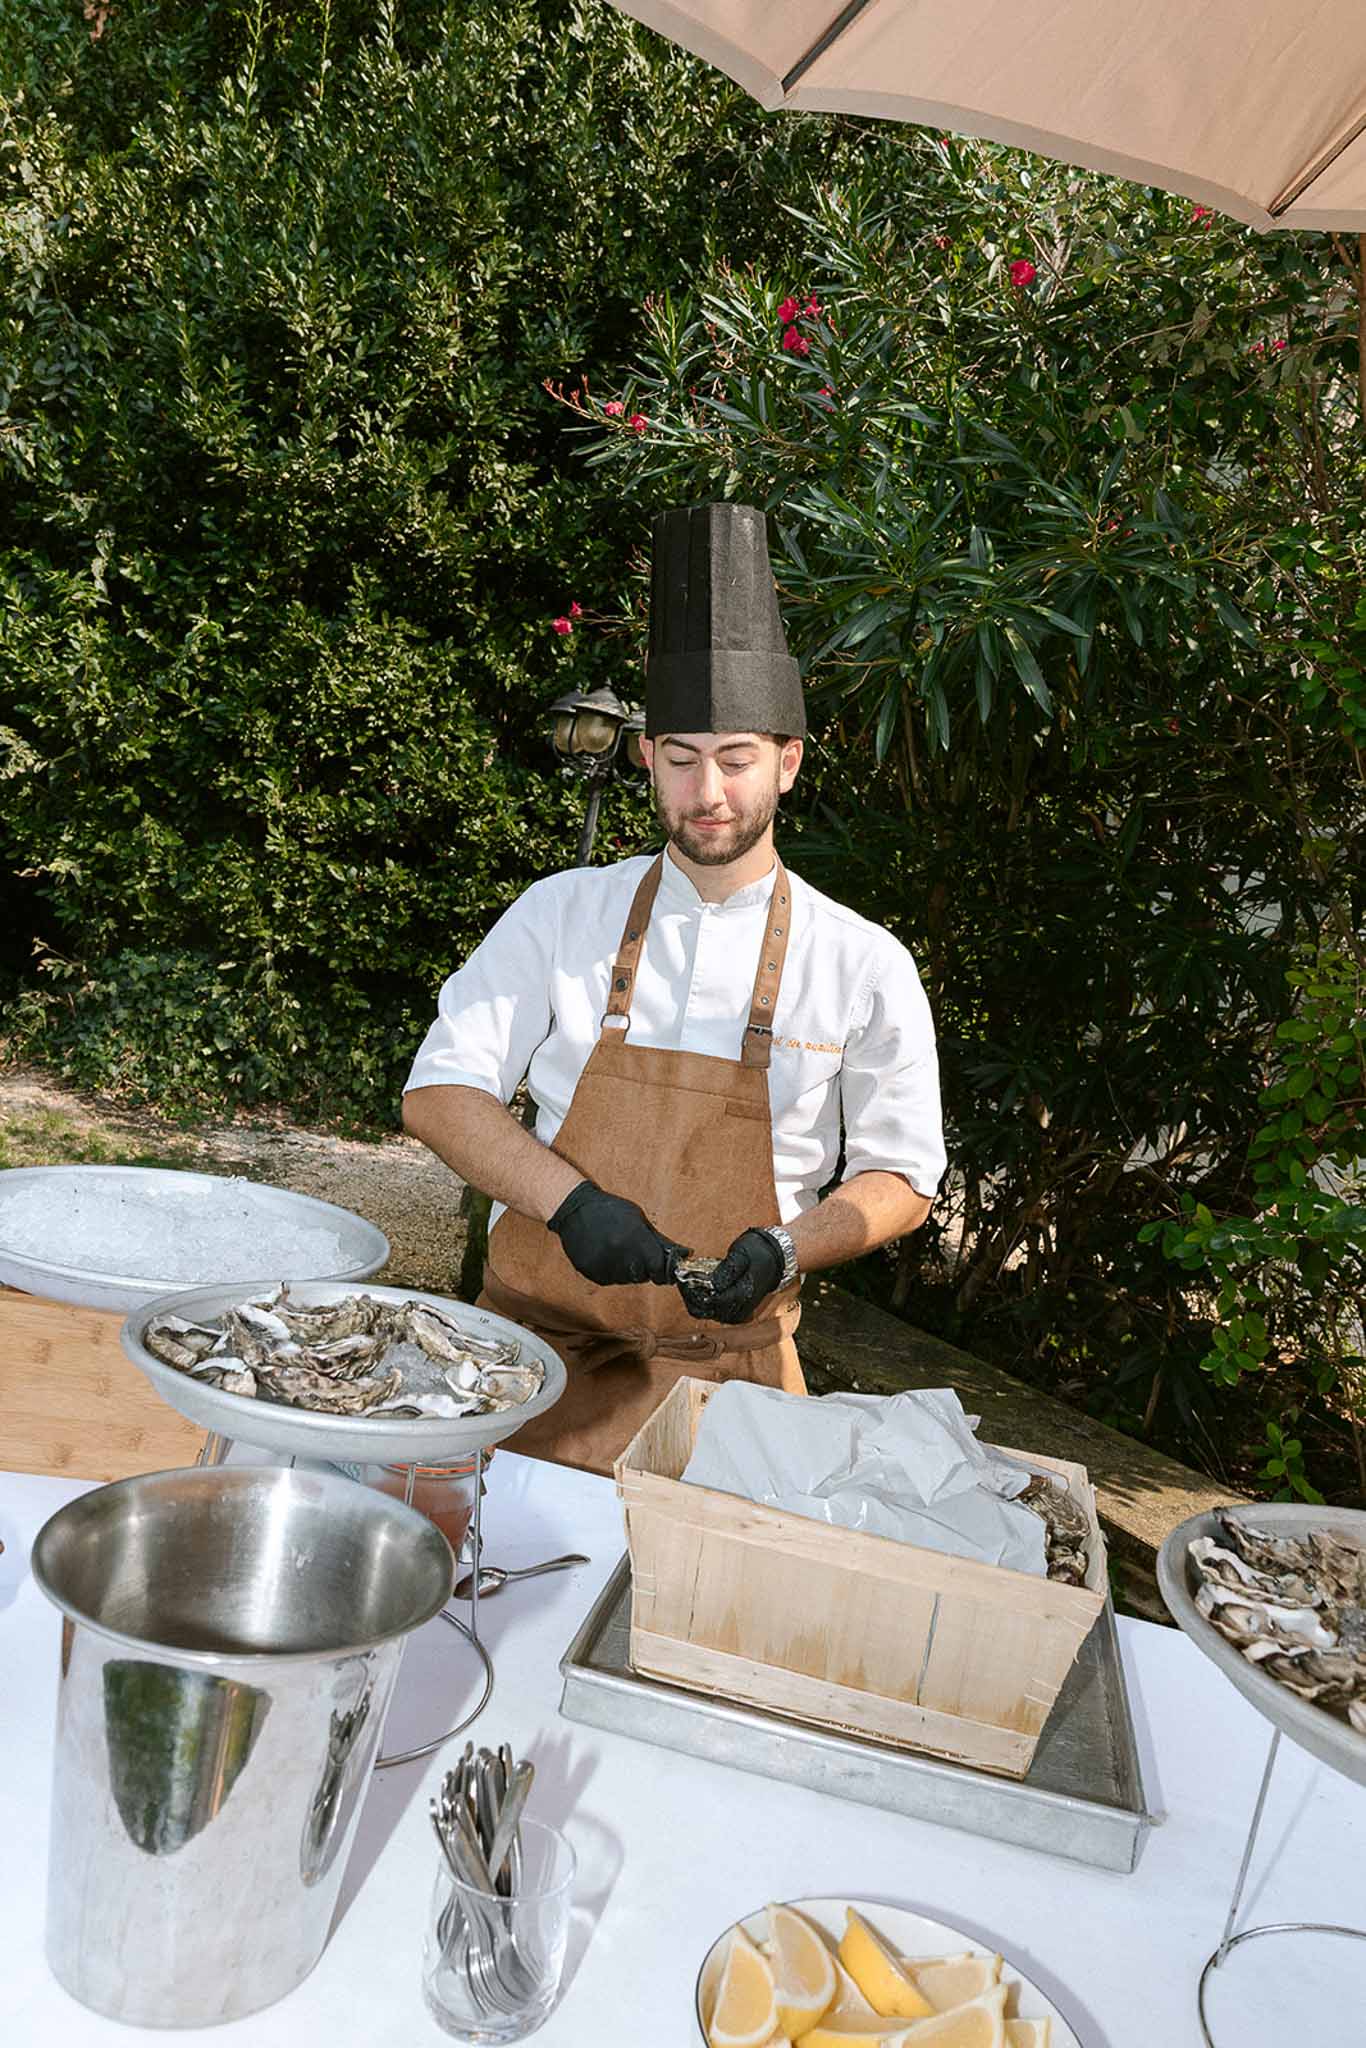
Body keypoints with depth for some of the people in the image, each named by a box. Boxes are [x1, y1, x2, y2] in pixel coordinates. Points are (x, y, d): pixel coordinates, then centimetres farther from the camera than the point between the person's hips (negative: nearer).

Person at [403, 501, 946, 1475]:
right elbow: (440, 1090, -2)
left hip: (726, 1360, 0)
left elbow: (900, 1178, 5)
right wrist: (569, 1199, -19)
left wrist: (785, 1247, -15)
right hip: (540, 1335, 1)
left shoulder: (863, 964, -2)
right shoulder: (564, 912, 0)